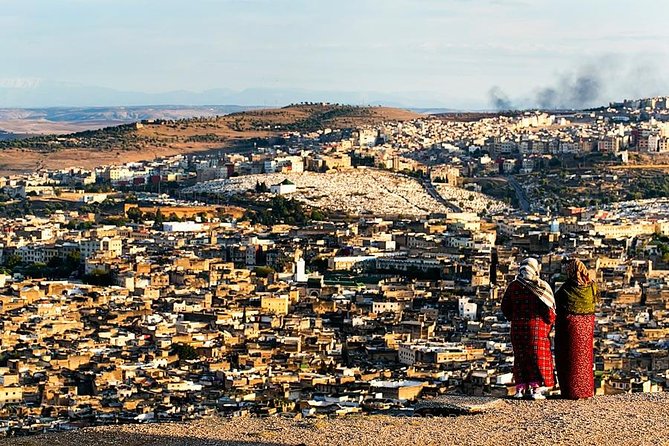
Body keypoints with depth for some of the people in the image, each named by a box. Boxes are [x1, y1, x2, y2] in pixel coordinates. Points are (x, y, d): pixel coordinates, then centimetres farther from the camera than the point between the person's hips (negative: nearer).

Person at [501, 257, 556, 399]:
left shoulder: (513, 286, 0)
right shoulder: (541, 287, -9)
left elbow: (505, 307, 7)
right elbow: (549, 308, -10)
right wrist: (551, 323, 4)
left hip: (518, 327, 3)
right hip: (537, 326, -3)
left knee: (520, 357, 11)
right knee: (537, 356, 5)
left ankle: (520, 388, 9)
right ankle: (536, 388, 1)